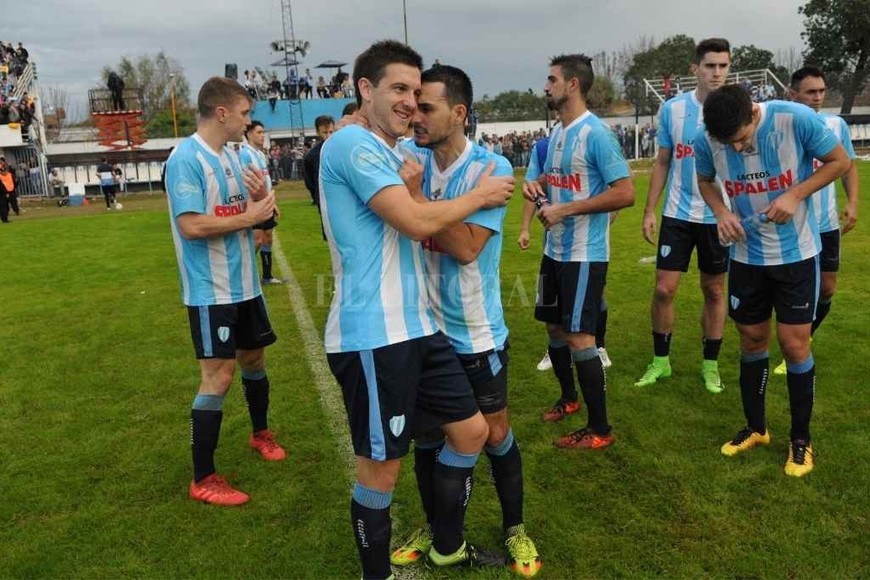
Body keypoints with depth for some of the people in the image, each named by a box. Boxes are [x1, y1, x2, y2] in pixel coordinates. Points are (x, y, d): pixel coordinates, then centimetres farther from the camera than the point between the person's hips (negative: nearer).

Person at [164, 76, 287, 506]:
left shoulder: (231, 156, 9)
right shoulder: (186, 158, -17)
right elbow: (191, 225, -26)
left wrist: (262, 197, -7)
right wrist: (248, 217, -18)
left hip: (244, 284, 9)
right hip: (211, 291, -8)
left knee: (254, 359, 21)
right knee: (218, 378, -5)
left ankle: (260, 433, 44)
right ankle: (203, 480, 8)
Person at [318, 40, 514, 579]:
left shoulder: (384, 152, 19)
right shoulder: (353, 143, -12)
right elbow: (416, 223, -20)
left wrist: (408, 188, 13)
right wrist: (480, 195, -7)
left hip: (415, 326, 10)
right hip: (373, 334, -10)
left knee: (471, 430, 16)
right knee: (382, 466, 5)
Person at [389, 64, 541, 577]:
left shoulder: (491, 168, -16)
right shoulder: (411, 159, -2)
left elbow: (466, 248, -24)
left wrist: (414, 194, -25)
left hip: (477, 333, -4)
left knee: (495, 435, 11)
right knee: (426, 436, 16)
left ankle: (515, 530, 34)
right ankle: (434, 527, 38)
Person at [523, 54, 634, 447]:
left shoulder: (595, 133, -16)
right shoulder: (557, 133, 11)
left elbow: (625, 194, -21)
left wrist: (565, 210, -21)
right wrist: (537, 187, 3)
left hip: (584, 254, -9)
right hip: (555, 249, 9)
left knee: (578, 337, -6)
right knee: (554, 327, 18)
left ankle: (599, 429, 7)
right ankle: (568, 398, 40)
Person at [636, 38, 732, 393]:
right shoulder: (672, 108, 0)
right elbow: (662, 163, 7)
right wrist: (649, 211, 3)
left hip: (720, 217, -1)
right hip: (678, 214, 1)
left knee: (714, 291, 9)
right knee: (664, 288, -1)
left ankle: (710, 364, 23)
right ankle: (660, 360, 16)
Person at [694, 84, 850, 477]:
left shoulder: (797, 119, -22)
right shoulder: (706, 138, -15)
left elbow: (839, 161, -7)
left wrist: (794, 195, -21)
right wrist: (722, 213, -13)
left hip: (796, 252, -2)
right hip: (746, 255, 3)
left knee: (794, 344, -1)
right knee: (752, 340, 11)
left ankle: (801, 438, 19)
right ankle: (755, 428, 30)